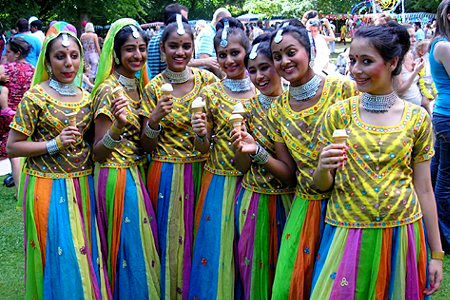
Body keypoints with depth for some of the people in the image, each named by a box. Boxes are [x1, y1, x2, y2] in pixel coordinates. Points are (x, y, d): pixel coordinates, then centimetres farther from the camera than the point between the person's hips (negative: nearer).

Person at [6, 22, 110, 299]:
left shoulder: (86, 98, 7)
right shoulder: (36, 97, -8)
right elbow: (12, 147, -8)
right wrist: (55, 144, -18)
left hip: (82, 186, 5)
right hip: (48, 188, -5)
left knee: (84, 253, 12)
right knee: (57, 258, 2)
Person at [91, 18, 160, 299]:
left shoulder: (139, 86, 6)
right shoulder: (109, 90, -17)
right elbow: (98, 153, -20)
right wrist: (117, 126, -37)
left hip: (139, 173, 8)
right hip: (118, 176, -8)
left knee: (143, 242, 17)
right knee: (128, 246, 2)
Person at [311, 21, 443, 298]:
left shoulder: (417, 118, -1)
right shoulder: (338, 114, -2)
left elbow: (424, 189, 4)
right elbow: (322, 185, 3)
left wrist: (436, 253, 5)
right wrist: (323, 169, -20)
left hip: (401, 235, 1)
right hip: (348, 235, 0)